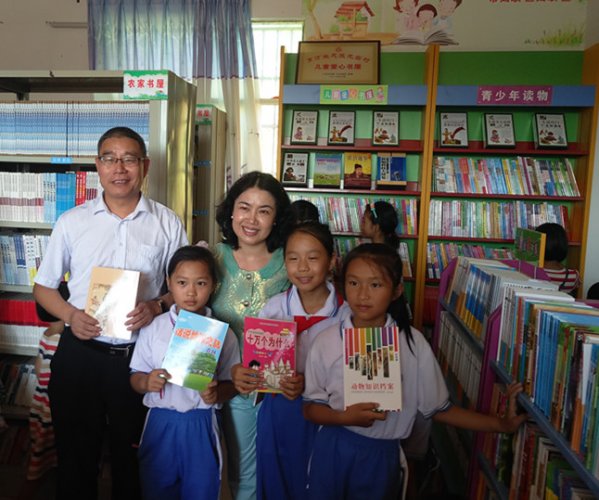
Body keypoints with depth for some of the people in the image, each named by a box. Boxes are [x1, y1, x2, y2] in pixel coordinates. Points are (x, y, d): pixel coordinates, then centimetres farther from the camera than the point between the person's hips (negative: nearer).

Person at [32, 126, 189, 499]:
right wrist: (70, 315, -12)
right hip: (80, 353, 1)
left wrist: (157, 306, -15)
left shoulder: (167, 223, -2)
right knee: (76, 454, 18)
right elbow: (43, 287, 7)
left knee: (133, 456, 18)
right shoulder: (71, 222, 1)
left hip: (140, 355, 0)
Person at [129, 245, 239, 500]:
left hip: (201, 424, -1)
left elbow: (231, 382, 1)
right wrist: (146, 382, -17)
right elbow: (135, 377, 4)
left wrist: (217, 393, -19)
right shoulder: (153, 328, -1)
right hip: (160, 422, 1)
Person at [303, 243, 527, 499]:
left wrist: (502, 424, -9)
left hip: (381, 454, 0)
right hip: (333, 449, 0)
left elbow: (438, 408, -4)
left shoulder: (412, 342, -11)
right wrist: (345, 417, -22)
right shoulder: (326, 342, -12)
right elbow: (311, 408, -4)